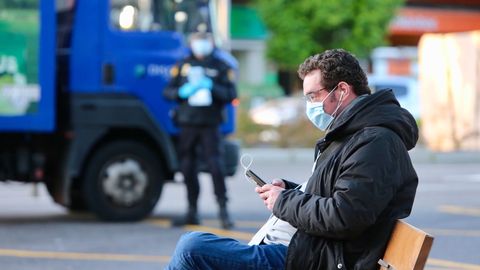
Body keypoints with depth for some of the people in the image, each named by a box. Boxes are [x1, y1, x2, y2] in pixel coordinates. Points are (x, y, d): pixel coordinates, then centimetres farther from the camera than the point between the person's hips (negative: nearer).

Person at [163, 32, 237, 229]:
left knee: (216, 166, -13)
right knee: (187, 168, 6)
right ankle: (192, 211, 16)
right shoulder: (183, 66, 11)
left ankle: (223, 209, -8)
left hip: (210, 125, -3)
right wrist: (182, 92, -10)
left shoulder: (221, 67, 5)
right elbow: (167, 92, 10)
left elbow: (231, 94, -3)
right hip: (187, 124, 3)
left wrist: (212, 87, -18)